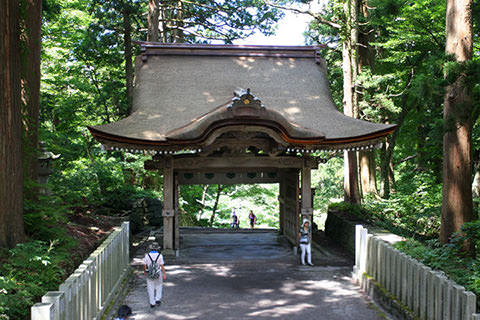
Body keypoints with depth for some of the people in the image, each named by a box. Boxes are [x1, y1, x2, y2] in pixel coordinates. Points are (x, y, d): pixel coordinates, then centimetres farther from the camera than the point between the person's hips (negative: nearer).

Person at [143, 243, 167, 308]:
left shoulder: (147, 255, -7)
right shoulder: (160, 255, -10)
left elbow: (144, 265, 0)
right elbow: (162, 266, -13)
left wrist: (144, 271, 20)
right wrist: (164, 275, -9)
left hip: (149, 274, 0)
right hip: (158, 274, 0)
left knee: (151, 288, 9)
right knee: (159, 286, 21)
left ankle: (152, 303, 11)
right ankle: (158, 299, 13)